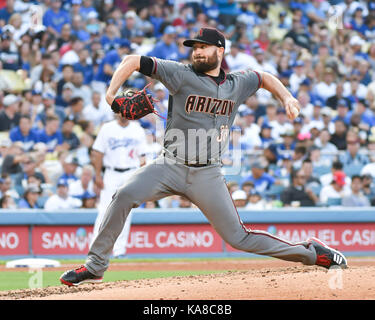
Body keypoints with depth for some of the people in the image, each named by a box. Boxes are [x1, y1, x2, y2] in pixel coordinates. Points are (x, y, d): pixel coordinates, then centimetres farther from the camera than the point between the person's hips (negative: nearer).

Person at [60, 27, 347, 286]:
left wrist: (287, 98, 13)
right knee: (124, 196, -25)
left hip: (207, 174, 1)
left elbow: (264, 77, 29)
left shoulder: (237, 84, 7)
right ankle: (95, 266, -15)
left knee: (238, 238, -1)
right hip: (171, 166, -1)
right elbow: (133, 61, -6)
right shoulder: (182, 75, -5)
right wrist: (111, 94, -17)